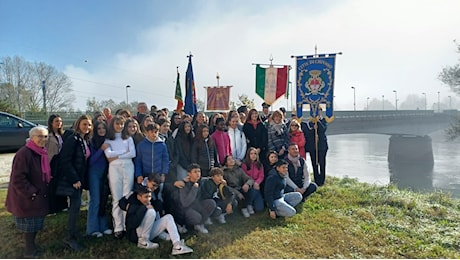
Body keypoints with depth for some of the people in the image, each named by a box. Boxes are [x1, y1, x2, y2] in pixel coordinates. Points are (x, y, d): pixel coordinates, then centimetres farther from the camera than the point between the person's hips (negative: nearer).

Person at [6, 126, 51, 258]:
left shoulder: (42, 153, 6)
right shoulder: (24, 153, -23)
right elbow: (18, 179, -25)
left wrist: (43, 191, 13)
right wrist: (31, 193, -21)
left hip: (39, 196, 8)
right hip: (27, 198, -8)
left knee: (35, 224, 19)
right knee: (29, 225, 6)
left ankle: (32, 246, 36)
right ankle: (30, 251, 22)